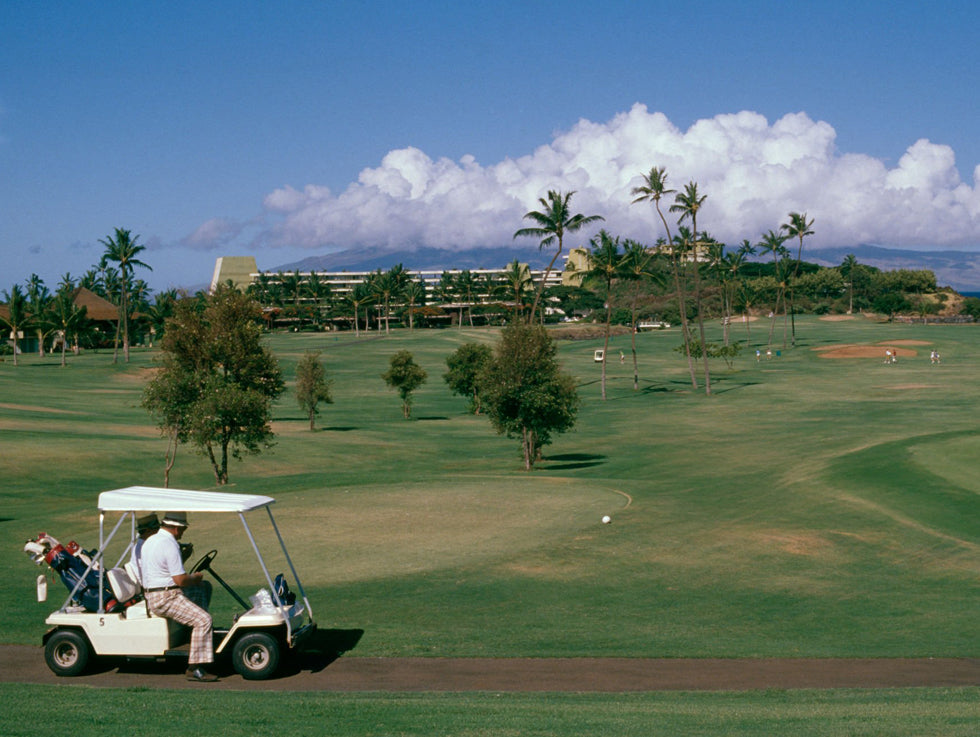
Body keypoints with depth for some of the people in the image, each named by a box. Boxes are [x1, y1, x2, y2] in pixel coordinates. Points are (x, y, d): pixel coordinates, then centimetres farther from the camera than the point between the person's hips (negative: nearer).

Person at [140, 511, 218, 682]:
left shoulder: (149, 541, 13)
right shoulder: (170, 545, -18)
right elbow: (180, 580, -20)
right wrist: (196, 577, 0)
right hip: (166, 598, -11)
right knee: (203, 619, -17)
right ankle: (195, 668, -19)